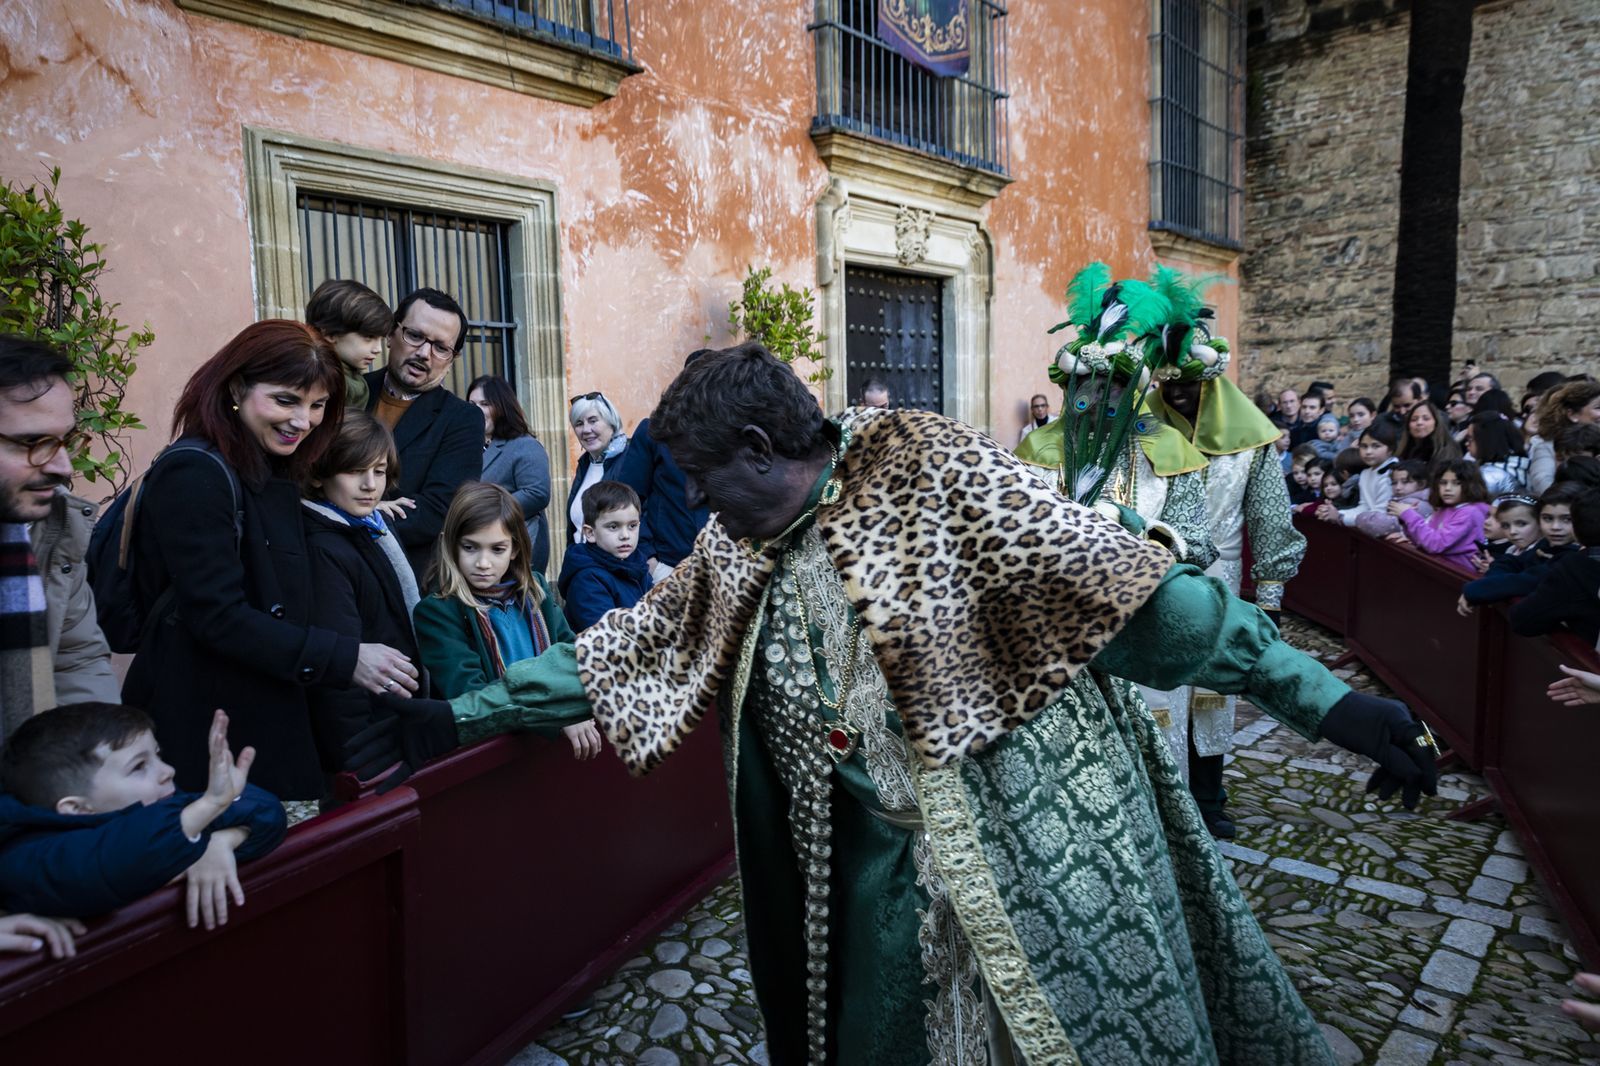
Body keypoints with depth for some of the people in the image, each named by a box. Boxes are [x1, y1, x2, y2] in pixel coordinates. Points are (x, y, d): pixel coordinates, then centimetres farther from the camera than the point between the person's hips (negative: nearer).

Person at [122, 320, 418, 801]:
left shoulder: (274, 476, 12)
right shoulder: (195, 474, -15)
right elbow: (217, 616, -21)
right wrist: (345, 659, -22)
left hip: (269, 717, 8)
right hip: (202, 729, -8)